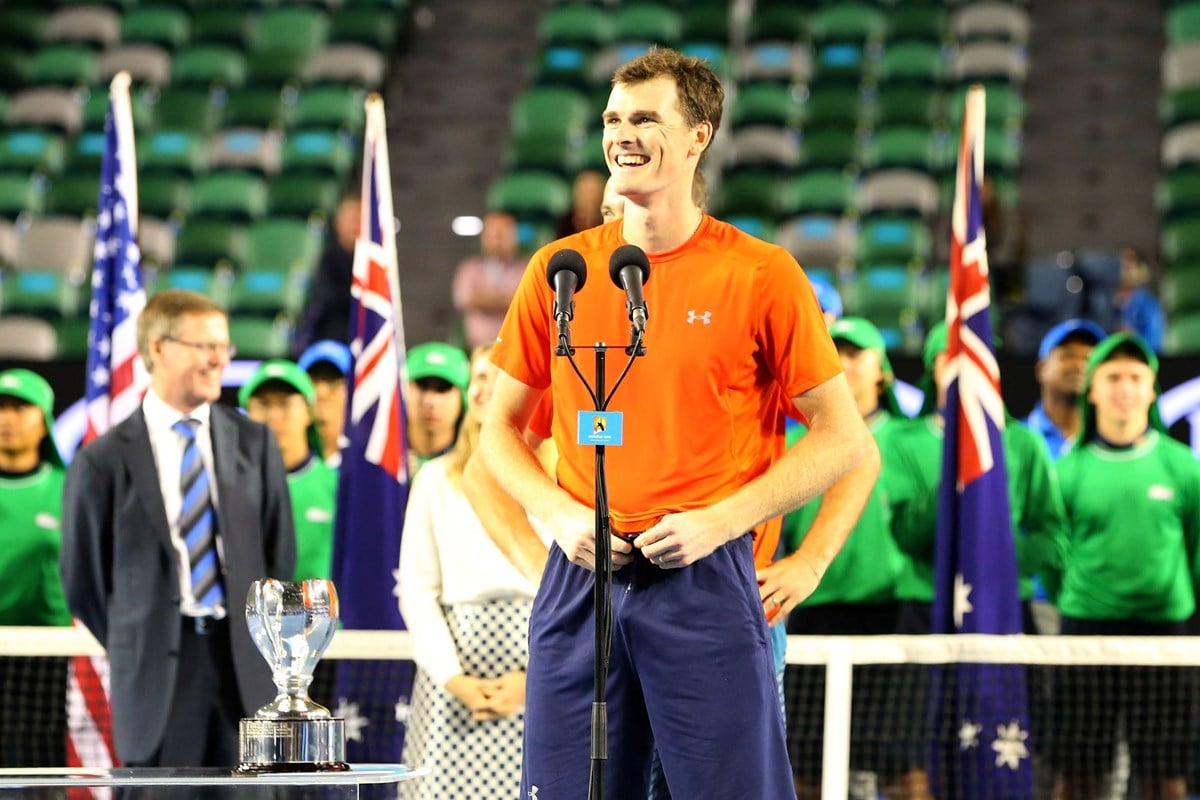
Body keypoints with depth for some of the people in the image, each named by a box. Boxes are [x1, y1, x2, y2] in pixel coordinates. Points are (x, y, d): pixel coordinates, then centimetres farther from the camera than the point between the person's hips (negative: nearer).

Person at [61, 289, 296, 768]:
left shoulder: (254, 444, 7)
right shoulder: (104, 462, -2)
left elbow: (280, 554, 12)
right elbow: (83, 582, 4)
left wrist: (255, 637, 8)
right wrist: (135, 652, 7)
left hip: (247, 670, 2)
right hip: (157, 677, -2)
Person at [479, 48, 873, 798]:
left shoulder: (760, 275, -1)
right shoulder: (559, 272, 8)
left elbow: (844, 438, 0)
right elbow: (501, 428, 16)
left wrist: (720, 521, -10)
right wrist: (561, 515, -2)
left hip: (705, 582, -3)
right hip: (580, 580, 3)